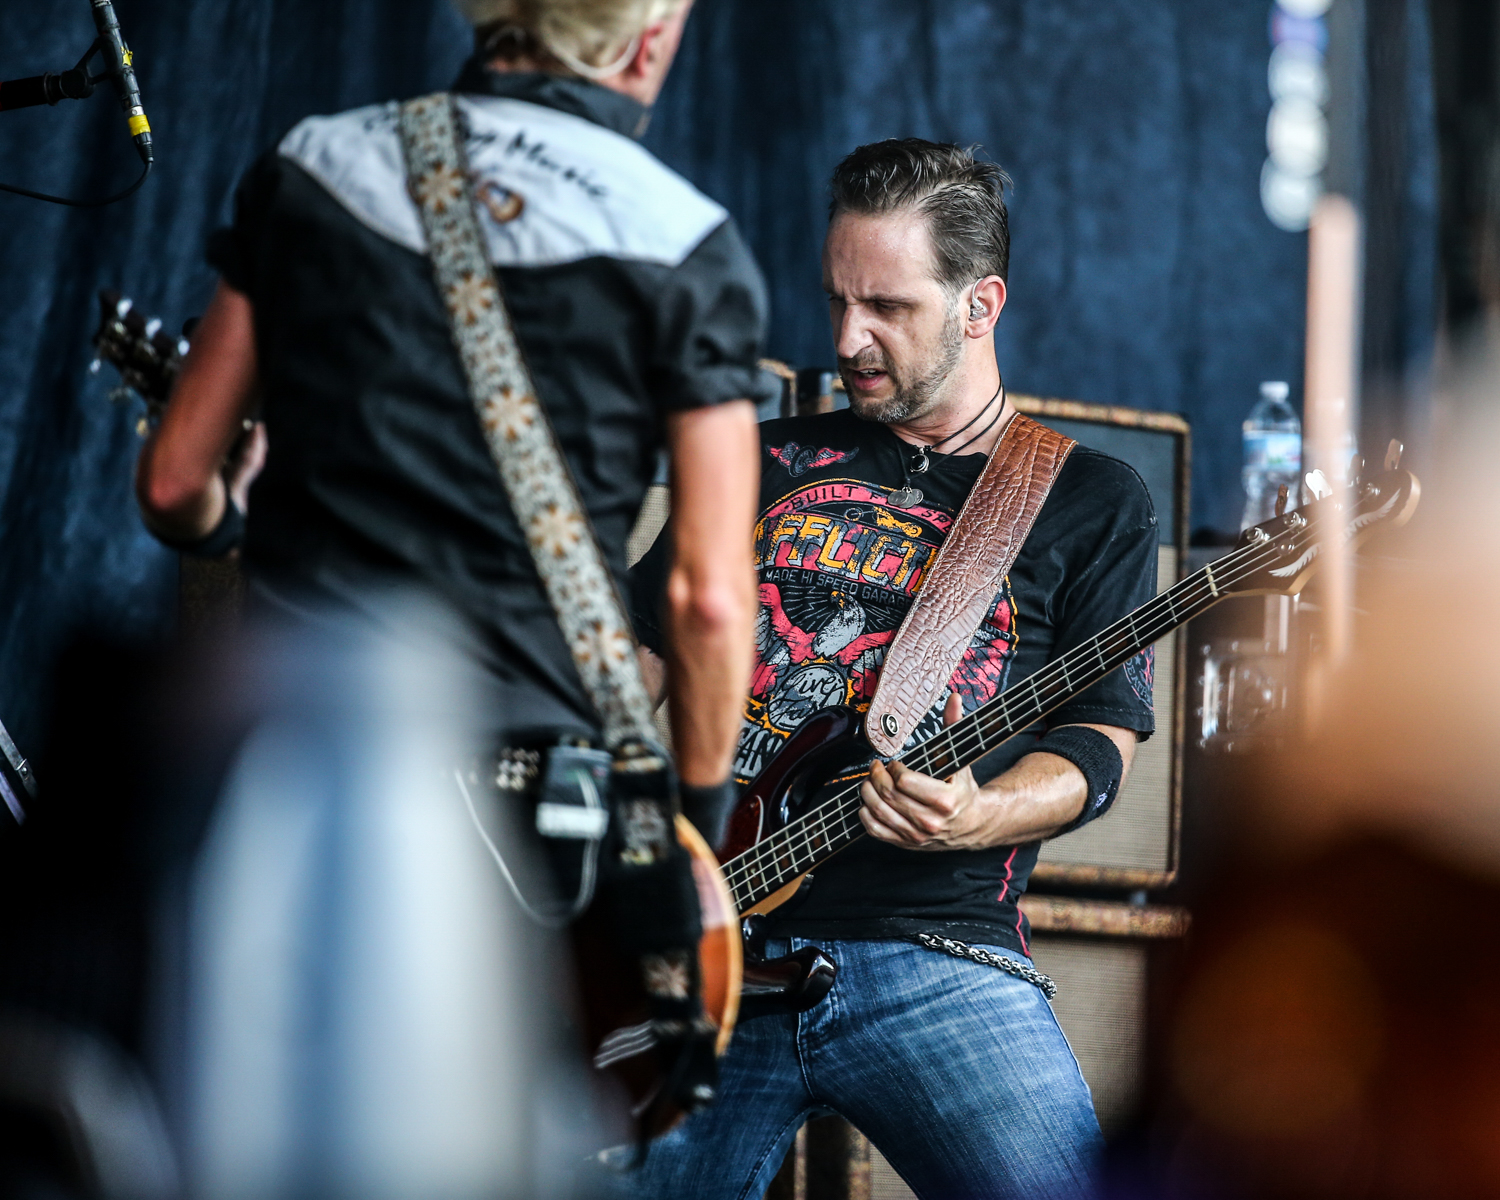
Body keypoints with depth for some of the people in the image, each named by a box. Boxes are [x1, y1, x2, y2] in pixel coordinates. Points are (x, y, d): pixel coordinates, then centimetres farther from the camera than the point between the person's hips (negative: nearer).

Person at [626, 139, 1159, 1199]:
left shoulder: (1092, 502, 11)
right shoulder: (768, 463, 19)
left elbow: (1099, 739, 3)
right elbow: (637, 649, 23)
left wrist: (977, 818, -16)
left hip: (936, 951, -3)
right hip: (710, 943, 3)